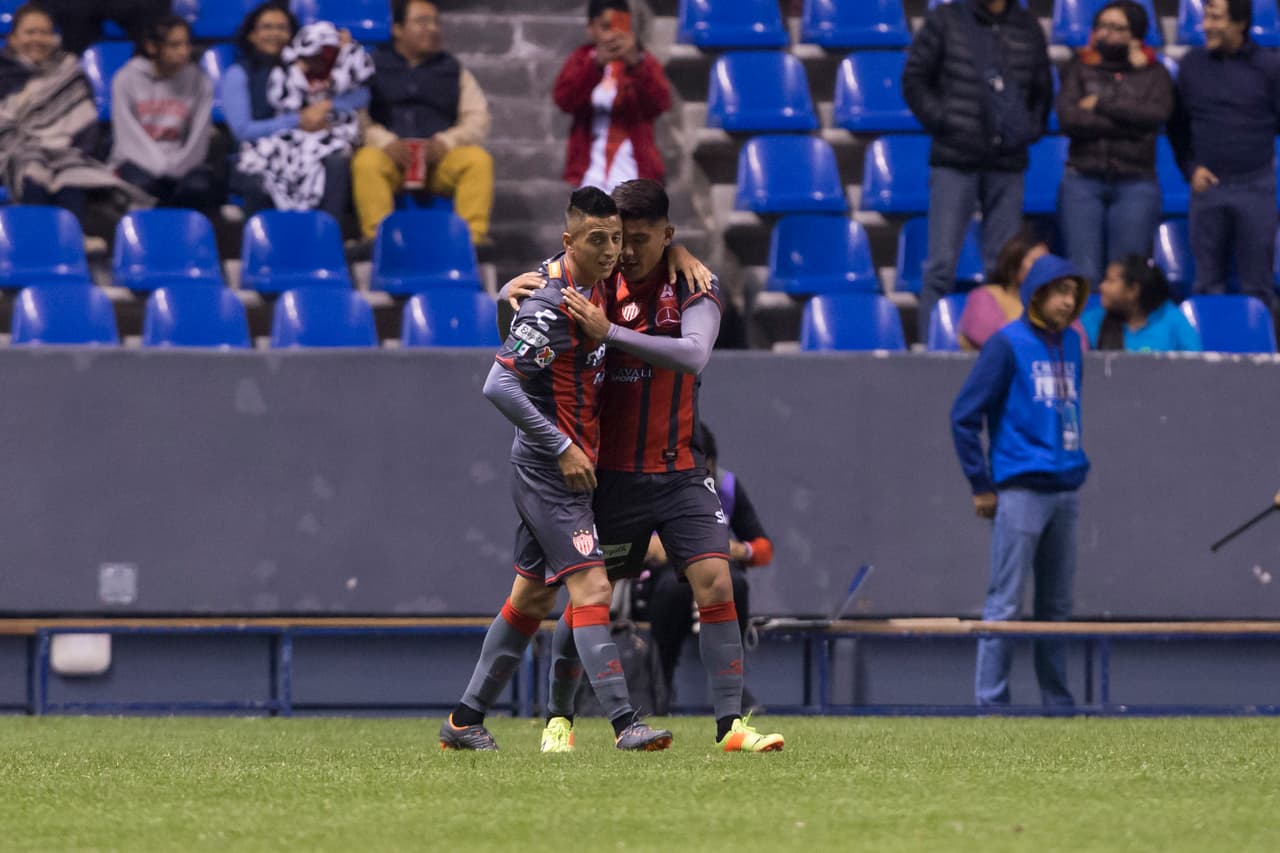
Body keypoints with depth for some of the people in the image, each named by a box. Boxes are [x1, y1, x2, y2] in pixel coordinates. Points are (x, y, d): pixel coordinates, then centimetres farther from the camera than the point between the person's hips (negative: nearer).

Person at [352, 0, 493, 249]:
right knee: (366, 162, -36)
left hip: (440, 158, 2)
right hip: (389, 156, -2)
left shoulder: (453, 70, 22)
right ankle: (376, 236, -41)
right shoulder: (374, 66, 15)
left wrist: (442, 143, -10)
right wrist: (388, 144, -17)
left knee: (479, 159, -28)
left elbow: (477, 119, 11)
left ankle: (473, 236, -34)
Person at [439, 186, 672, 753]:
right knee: (591, 586, -16)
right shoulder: (552, 305, -20)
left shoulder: (594, 284, 6)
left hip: (558, 471, 10)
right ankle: (623, 723, -21)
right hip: (550, 470, -10)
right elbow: (499, 386, -25)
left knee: (533, 596, 14)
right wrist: (563, 448, -24)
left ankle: (466, 719, 21)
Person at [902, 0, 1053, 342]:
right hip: (954, 162, -3)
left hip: (1008, 163, 3)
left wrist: (1030, 130, 4)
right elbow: (914, 80, 4)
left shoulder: (1027, 28, 9)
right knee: (942, 263, -6)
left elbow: (1043, 91, 20)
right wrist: (941, 122, -7)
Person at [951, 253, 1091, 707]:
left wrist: (1077, 470, 15)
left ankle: (1058, 701, 16)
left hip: (1065, 492, 7)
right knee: (1005, 602, -7)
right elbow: (965, 415, -7)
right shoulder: (1008, 343, -6)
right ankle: (991, 702, -5)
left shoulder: (1071, 343, 13)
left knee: (1057, 604, 10)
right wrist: (981, 486, -8)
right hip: (1021, 491, -7)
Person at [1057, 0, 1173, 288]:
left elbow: (1156, 113, -9)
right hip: (1083, 181, 0)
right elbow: (1068, 119, -4)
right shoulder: (1080, 69, 12)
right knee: (1084, 275, -8)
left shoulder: (1154, 74, 11)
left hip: (1135, 182, 0)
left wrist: (1101, 105, -6)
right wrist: (1127, 125, -7)